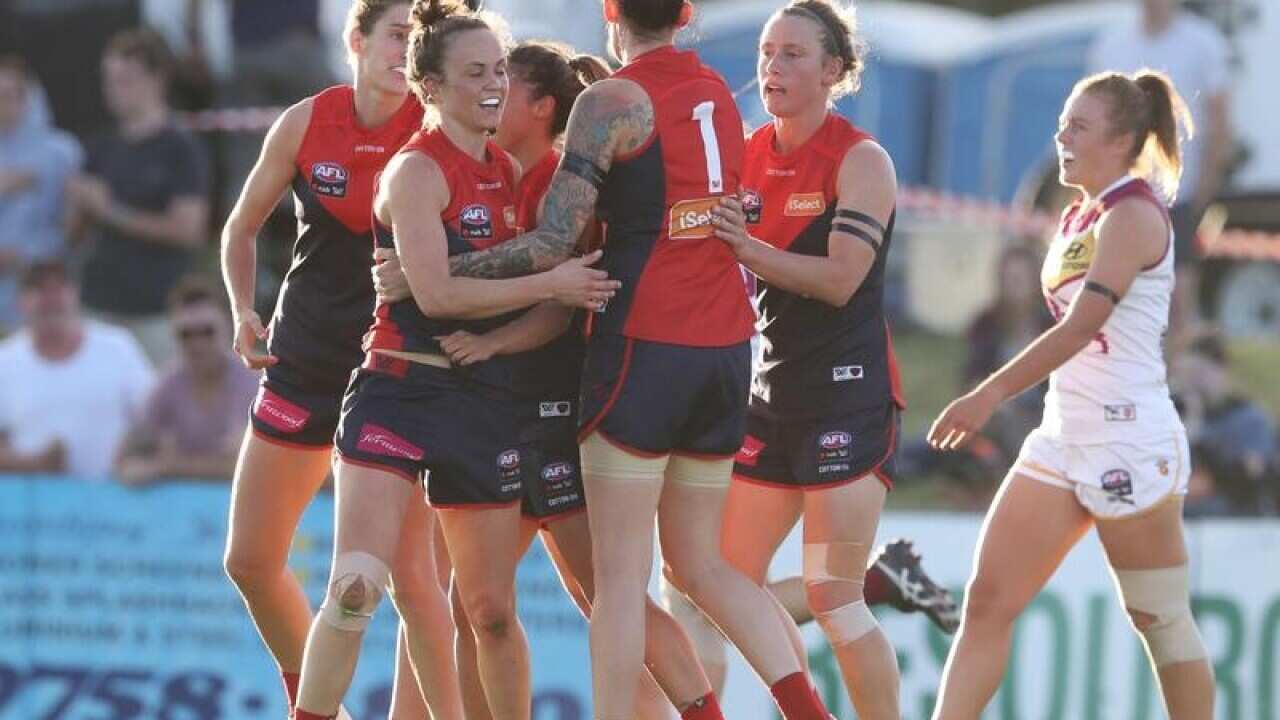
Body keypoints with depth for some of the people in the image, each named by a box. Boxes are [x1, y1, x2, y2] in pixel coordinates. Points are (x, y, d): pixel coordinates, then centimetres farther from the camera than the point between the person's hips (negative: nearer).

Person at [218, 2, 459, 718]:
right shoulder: (307, 122, -1)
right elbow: (242, 229, 12)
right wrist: (245, 313, 0)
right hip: (305, 358, 4)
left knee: (408, 568, -12)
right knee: (251, 560, 8)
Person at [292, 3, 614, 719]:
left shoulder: (509, 171, 13)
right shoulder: (417, 170, -8)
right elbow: (435, 293, -18)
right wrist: (550, 284, -14)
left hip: (487, 401, 6)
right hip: (401, 389, -6)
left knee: (492, 608, 9)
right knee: (356, 585, -20)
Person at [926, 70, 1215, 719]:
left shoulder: (1132, 216, -14)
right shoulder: (1076, 220, 14)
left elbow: (1082, 324, -24)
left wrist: (991, 394, -29)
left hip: (1129, 444, -9)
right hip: (1062, 441, 9)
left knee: (1160, 620, 1)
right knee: (987, 601, -1)